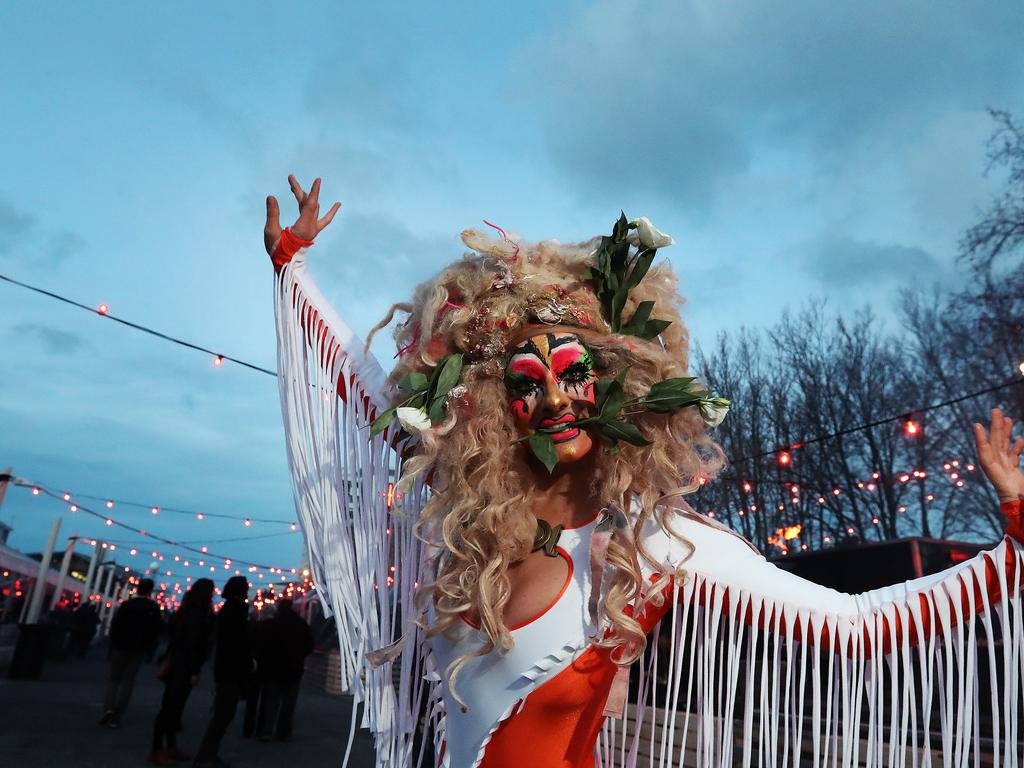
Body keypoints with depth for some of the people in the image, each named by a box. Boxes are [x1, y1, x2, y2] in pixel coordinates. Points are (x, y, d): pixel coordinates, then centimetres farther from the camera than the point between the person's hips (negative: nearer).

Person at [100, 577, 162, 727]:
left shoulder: (126, 604, -4)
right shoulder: (154, 608, -3)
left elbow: (115, 624, -8)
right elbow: (158, 628, -6)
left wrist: (114, 643, 3)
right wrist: (148, 647, 6)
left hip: (121, 647, 0)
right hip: (139, 649, 0)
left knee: (113, 679, 12)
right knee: (127, 682, 5)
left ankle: (109, 708, -9)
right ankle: (116, 717, 1)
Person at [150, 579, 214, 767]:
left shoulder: (189, 612, 10)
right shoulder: (196, 614, -17)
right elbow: (192, 645, -21)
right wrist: (194, 672, -20)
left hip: (178, 666, 9)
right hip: (182, 668, -9)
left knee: (175, 708, 14)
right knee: (169, 708, -3)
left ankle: (171, 747, 22)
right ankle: (156, 751, 3)